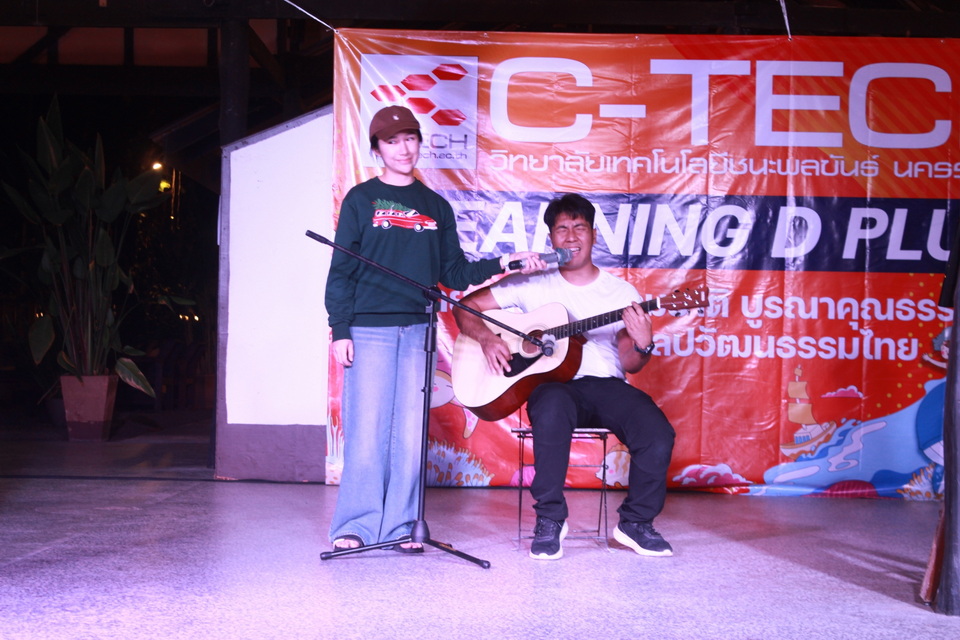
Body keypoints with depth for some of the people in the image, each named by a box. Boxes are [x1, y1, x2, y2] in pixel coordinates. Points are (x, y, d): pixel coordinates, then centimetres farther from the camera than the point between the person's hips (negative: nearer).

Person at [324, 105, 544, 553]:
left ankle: (401, 527, 9)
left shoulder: (436, 207, 15)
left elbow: (455, 274, 12)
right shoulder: (361, 200, 5)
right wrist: (340, 330, -7)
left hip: (417, 331, 3)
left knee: (410, 433, 2)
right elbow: (341, 271, 1)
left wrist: (502, 264, -1)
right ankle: (354, 526, 5)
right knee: (366, 431, -4)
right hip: (369, 330, -3)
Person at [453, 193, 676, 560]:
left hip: (607, 385, 2)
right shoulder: (532, 284, 9)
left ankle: (636, 522, -1)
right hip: (553, 383, -2)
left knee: (658, 434, -25)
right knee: (551, 411, -38)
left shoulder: (622, 292, 11)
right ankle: (549, 521, -22)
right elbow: (466, 307, 9)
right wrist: (486, 338, -11)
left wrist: (642, 345, -17)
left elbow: (630, 365, 6)